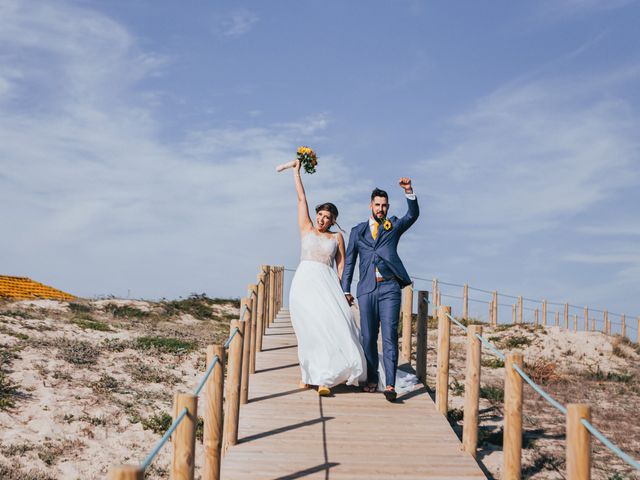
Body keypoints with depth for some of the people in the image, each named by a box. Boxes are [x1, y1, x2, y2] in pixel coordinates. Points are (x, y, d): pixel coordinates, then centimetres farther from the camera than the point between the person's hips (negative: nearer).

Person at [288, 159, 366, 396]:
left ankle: (323, 378, -17)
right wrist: (296, 171, 15)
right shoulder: (306, 230, 15)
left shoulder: (337, 237, 14)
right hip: (304, 281, 0)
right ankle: (307, 374, 5)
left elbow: (341, 264, 7)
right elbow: (301, 198, 15)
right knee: (309, 329, -6)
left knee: (330, 325, -15)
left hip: (327, 284, 0)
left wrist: (340, 288, -6)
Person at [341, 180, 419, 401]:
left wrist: (409, 191, -19)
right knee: (368, 337, 5)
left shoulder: (394, 225, 14)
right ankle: (372, 379, 17)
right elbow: (349, 262, 15)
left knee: (389, 335, -10)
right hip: (367, 289, 2)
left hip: (389, 288, -2)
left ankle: (390, 385, -14)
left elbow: (413, 215, -4)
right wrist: (345, 290, 8)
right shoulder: (358, 231, 16)